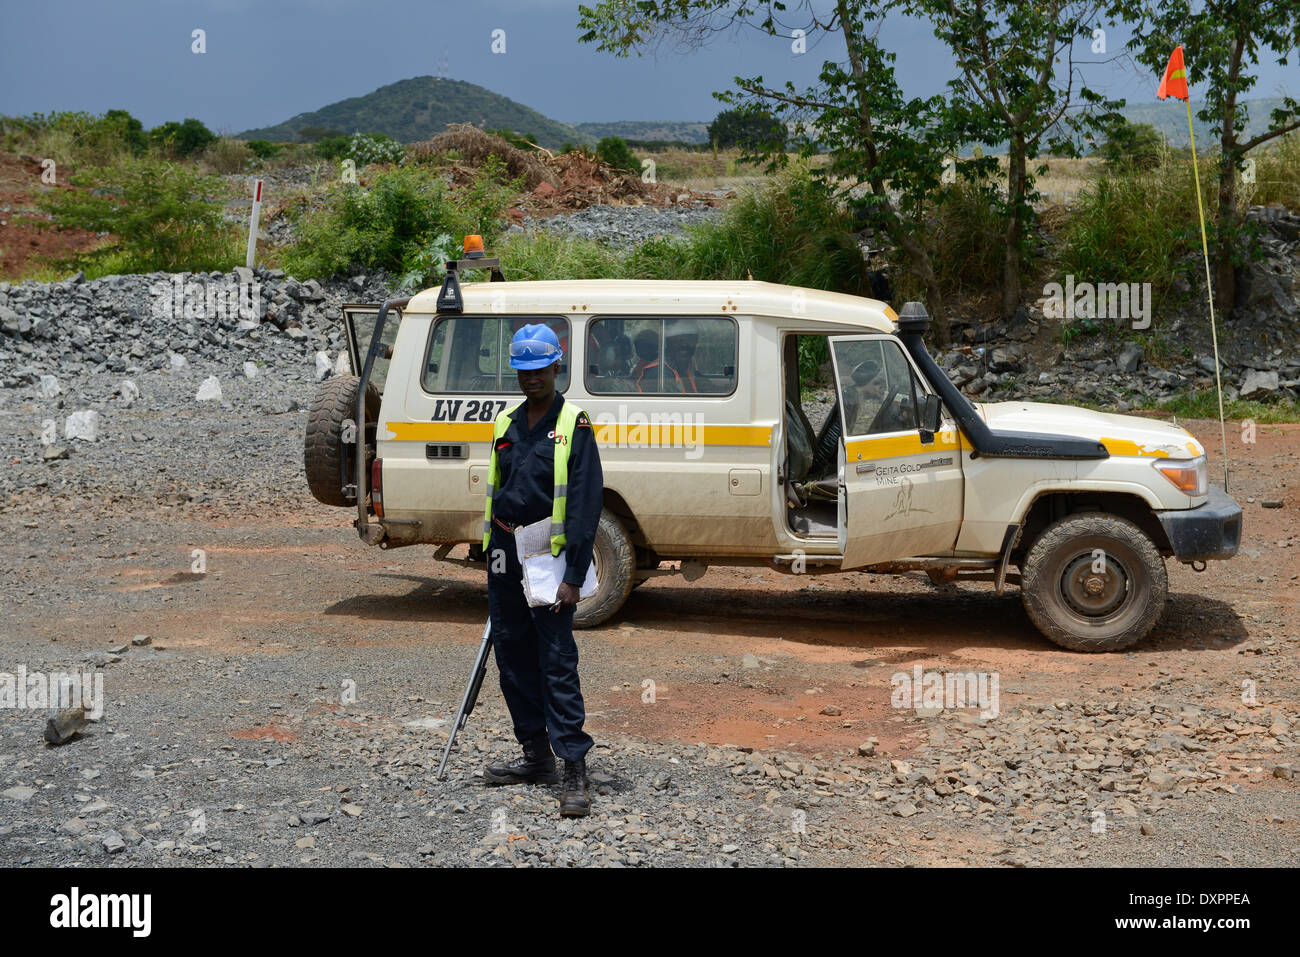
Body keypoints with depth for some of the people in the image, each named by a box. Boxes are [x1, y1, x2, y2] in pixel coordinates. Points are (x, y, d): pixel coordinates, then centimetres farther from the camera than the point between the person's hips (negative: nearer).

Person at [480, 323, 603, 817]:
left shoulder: (573, 425, -6)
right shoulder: (506, 424, 12)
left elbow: (586, 504, -11)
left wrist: (574, 577, -17)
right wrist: (494, 560, 17)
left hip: (549, 556, -6)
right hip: (506, 554, 7)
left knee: (557, 661, -10)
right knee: (513, 657, 11)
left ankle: (575, 771, -7)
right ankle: (537, 756, 22)